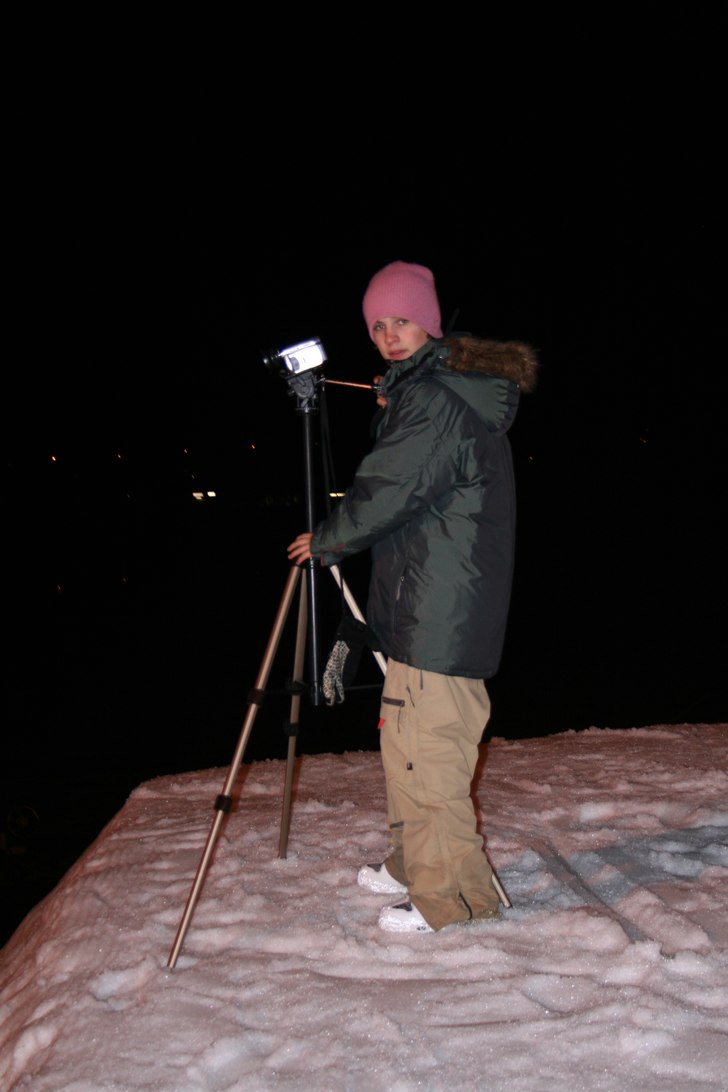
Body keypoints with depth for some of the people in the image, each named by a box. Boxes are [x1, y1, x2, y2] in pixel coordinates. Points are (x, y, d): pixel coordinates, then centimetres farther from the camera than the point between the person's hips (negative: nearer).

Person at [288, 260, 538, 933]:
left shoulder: (433, 401, -17)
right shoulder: (446, 393, 15)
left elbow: (386, 495, -19)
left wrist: (323, 542, -3)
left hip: (439, 615, -11)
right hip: (425, 607, 11)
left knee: (428, 753, -2)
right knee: (405, 742, 19)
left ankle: (453, 894, 13)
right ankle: (412, 864, 33)